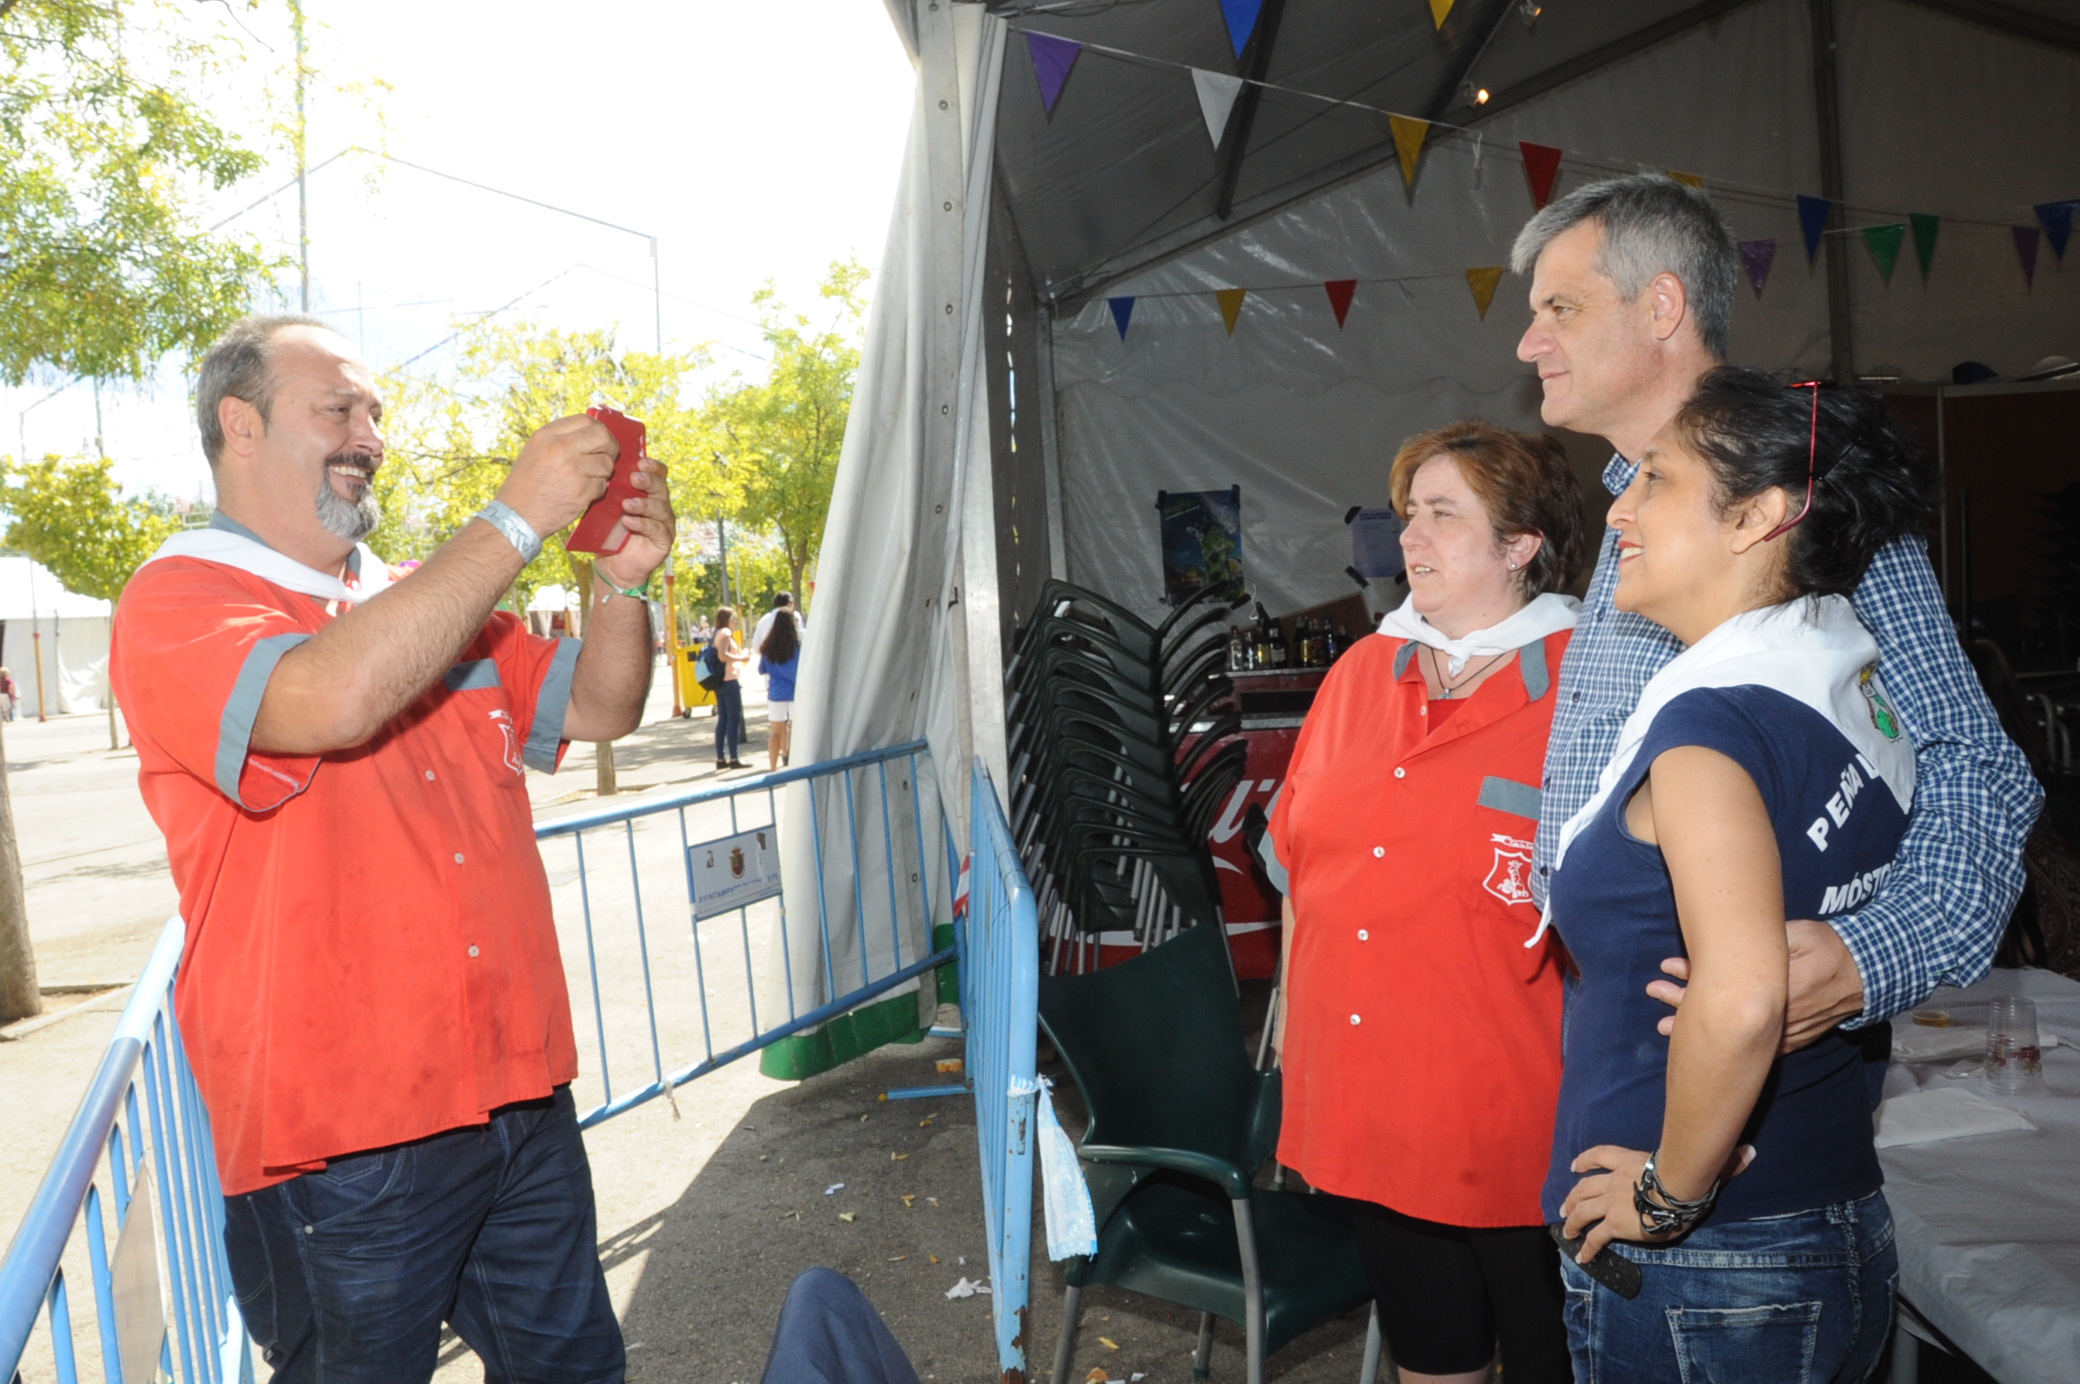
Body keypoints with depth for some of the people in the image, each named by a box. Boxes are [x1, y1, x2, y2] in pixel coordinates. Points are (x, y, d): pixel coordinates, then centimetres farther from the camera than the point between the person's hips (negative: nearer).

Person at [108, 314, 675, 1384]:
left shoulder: (431, 604, 14)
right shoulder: (175, 603, -7)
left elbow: (596, 709, 14)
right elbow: (329, 699, -28)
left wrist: (620, 579, -5)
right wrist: (515, 521, -24)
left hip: (522, 1098, 6)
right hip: (338, 1142, -6)